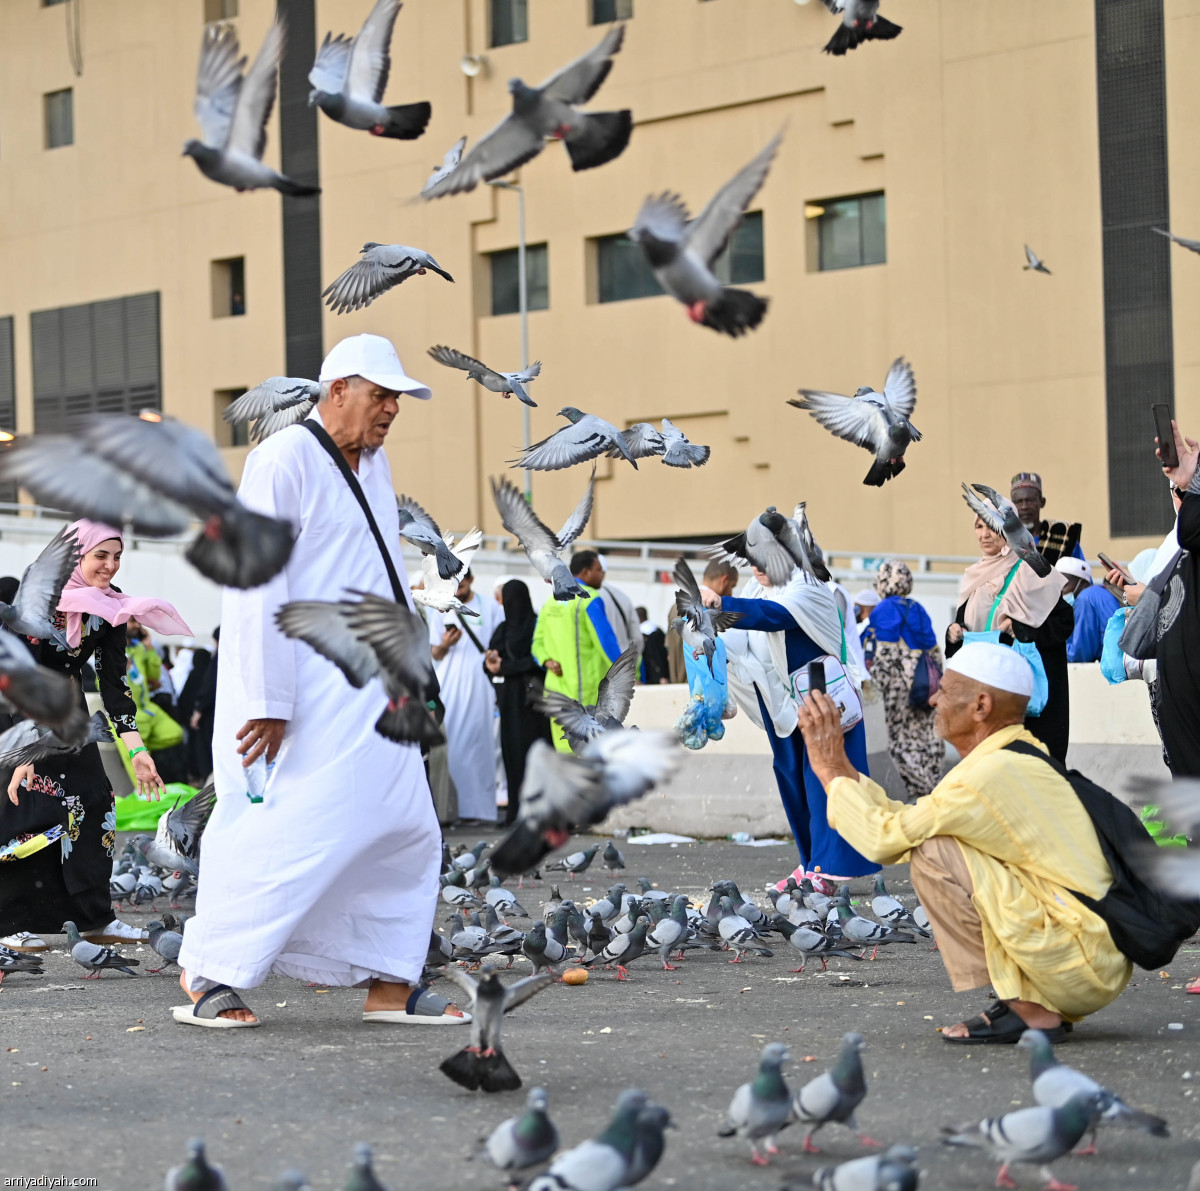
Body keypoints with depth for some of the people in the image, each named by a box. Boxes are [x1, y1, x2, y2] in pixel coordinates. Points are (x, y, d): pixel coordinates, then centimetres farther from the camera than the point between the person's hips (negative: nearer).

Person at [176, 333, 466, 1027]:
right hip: (301, 694, -9)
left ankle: (390, 984, 14)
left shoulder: (374, 464, 16)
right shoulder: (284, 460, -12)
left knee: (407, 831, 7)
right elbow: (257, 584, -18)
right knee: (287, 833, -10)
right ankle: (204, 979, 2)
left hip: (365, 693, 9)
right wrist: (266, 701, -22)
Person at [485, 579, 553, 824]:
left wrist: (504, 667, -11)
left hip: (530, 696, -7)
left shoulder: (536, 626, -5)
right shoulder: (502, 629, 17)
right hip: (508, 697, 7)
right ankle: (516, 809, 4)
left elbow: (536, 660, -13)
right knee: (511, 750, 3)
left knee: (529, 748, -9)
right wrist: (490, 661, -8)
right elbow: (491, 663, 15)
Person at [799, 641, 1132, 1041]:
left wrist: (830, 771, -1)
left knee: (933, 855, -13)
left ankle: (1027, 1011, -7)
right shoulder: (1025, 759, 13)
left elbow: (885, 839, -12)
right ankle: (1034, 1003, 9)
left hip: (1086, 969, -10)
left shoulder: (994, 776, -17)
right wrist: (841, 767, 16)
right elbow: (904, 821, 16)